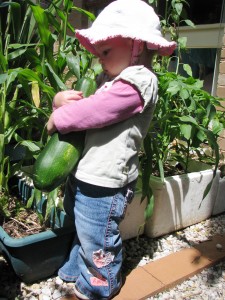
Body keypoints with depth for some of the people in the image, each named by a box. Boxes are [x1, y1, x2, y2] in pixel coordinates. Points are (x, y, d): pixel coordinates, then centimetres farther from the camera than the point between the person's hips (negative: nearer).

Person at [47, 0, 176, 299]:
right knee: (79, 230, 29)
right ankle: (76, 270, 53)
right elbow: (84, 104, 16)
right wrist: (62, 98, -7)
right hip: (83, 173, 10)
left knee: (97, 240, 11)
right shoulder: (112, 79, 13)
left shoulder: (139, 81, -19)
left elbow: (93, 112, -25)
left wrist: (57, 118, -8)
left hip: (103, 183, -10)